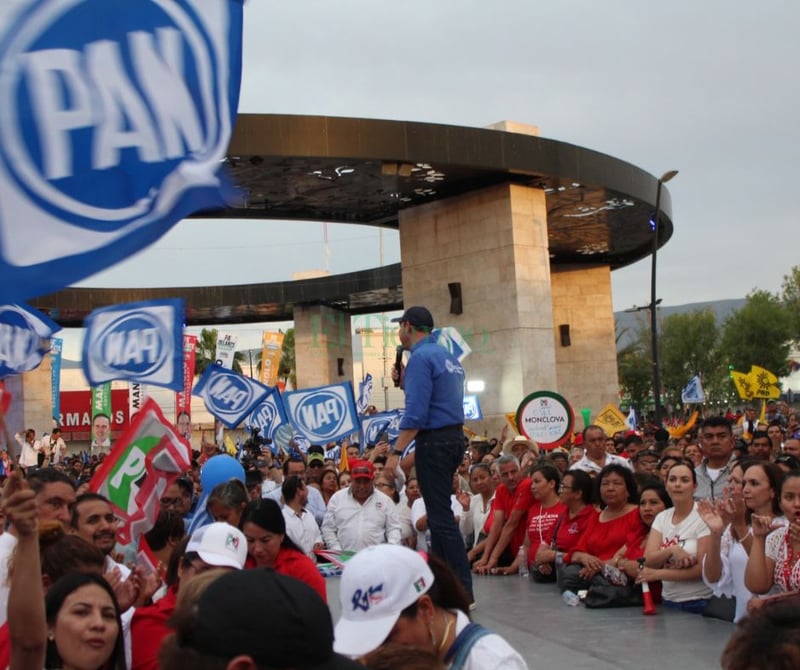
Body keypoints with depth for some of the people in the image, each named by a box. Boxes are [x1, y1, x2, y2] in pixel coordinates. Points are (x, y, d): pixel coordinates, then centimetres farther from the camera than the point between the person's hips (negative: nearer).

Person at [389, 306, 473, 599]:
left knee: (441, 515, -7)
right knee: (438, 511, 15)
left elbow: (416, 412, -20)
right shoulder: (448, 357, 17)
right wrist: (417, 452, 23)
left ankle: (463, 590, -7)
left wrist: (396, 452, -17)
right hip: (454, 437, 10)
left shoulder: (421, 358, -12)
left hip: (435, 442, -10)